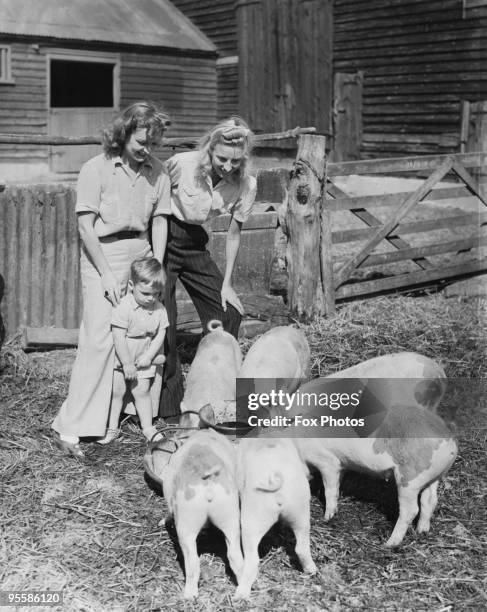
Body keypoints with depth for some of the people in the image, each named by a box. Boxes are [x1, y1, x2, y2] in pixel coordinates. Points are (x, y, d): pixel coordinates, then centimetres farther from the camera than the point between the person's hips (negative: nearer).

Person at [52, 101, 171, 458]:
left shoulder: (158, 172, 6)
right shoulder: (97, 169, -6)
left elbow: (159, 221, 8)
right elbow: (86, 227, -8)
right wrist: (106, 274, -12)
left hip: (142, 254, 5)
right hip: (103, 255, -5)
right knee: (100, 338, -12)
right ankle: (70, 428, -9)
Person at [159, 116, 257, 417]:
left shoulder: (246, 184, -12)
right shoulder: (182, 164, -23)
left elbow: (234, 233, 0)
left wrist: (227, 283, 1)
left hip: (195, 244, 4)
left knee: (229, 312, 1)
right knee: (162, 319, -10)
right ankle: (168, 402, 5)